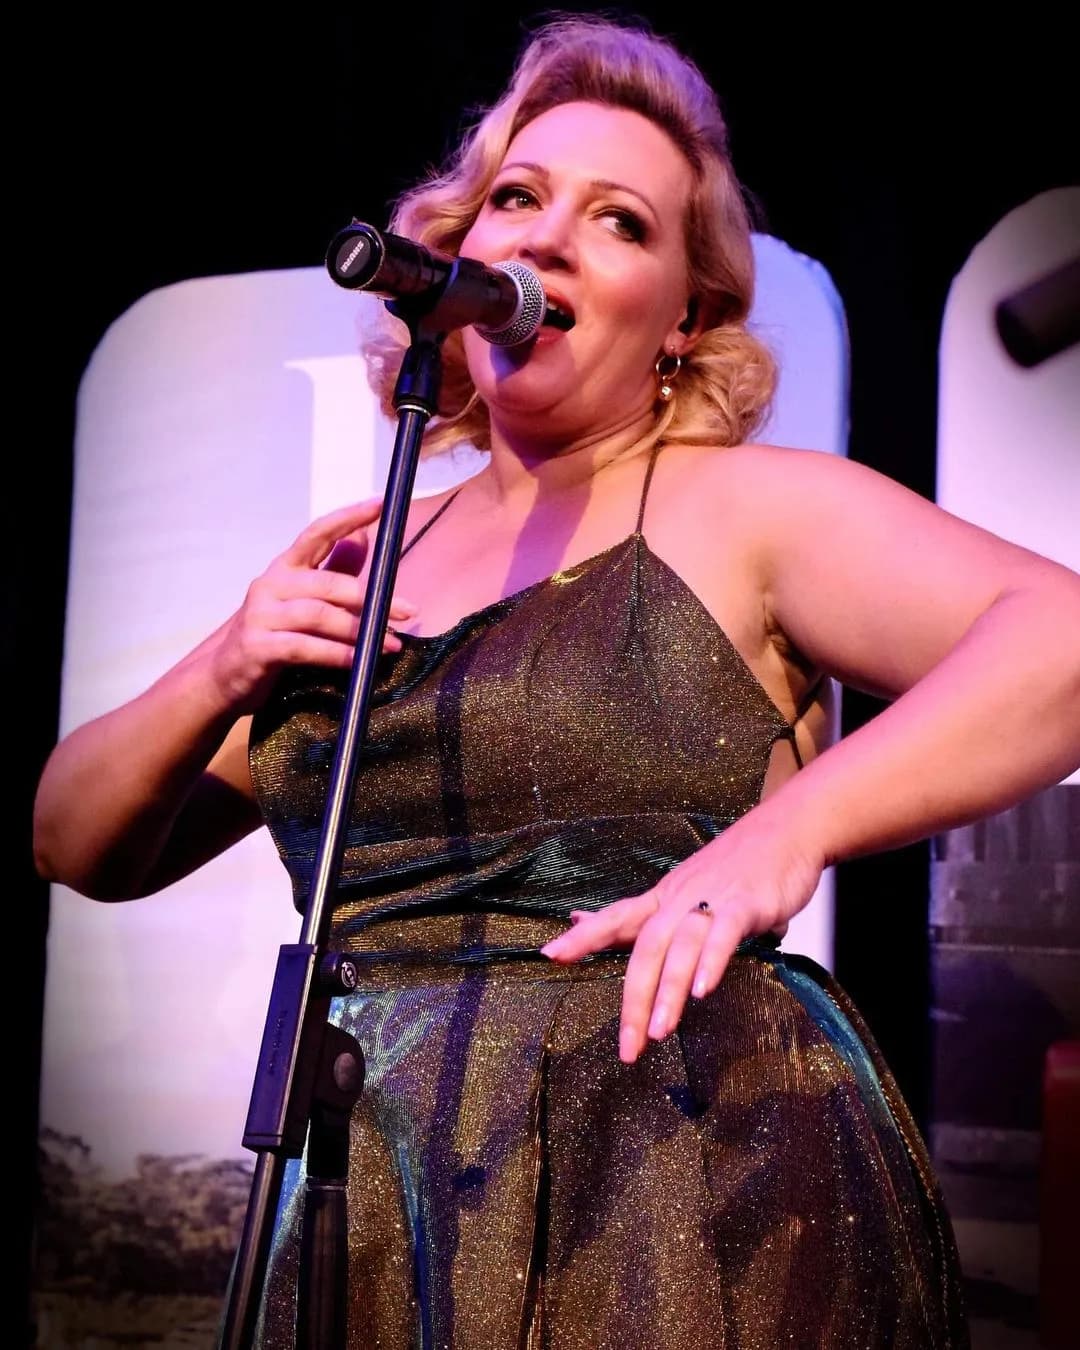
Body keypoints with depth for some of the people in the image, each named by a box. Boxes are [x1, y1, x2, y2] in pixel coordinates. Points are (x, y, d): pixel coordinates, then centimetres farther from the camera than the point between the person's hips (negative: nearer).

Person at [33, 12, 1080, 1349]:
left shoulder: (744, 510, -1)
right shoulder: (363, 562, 14)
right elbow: (80, 845, 16)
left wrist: (787, 828, -28)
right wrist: (222, 673, -3)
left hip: (694, 1226, -4)